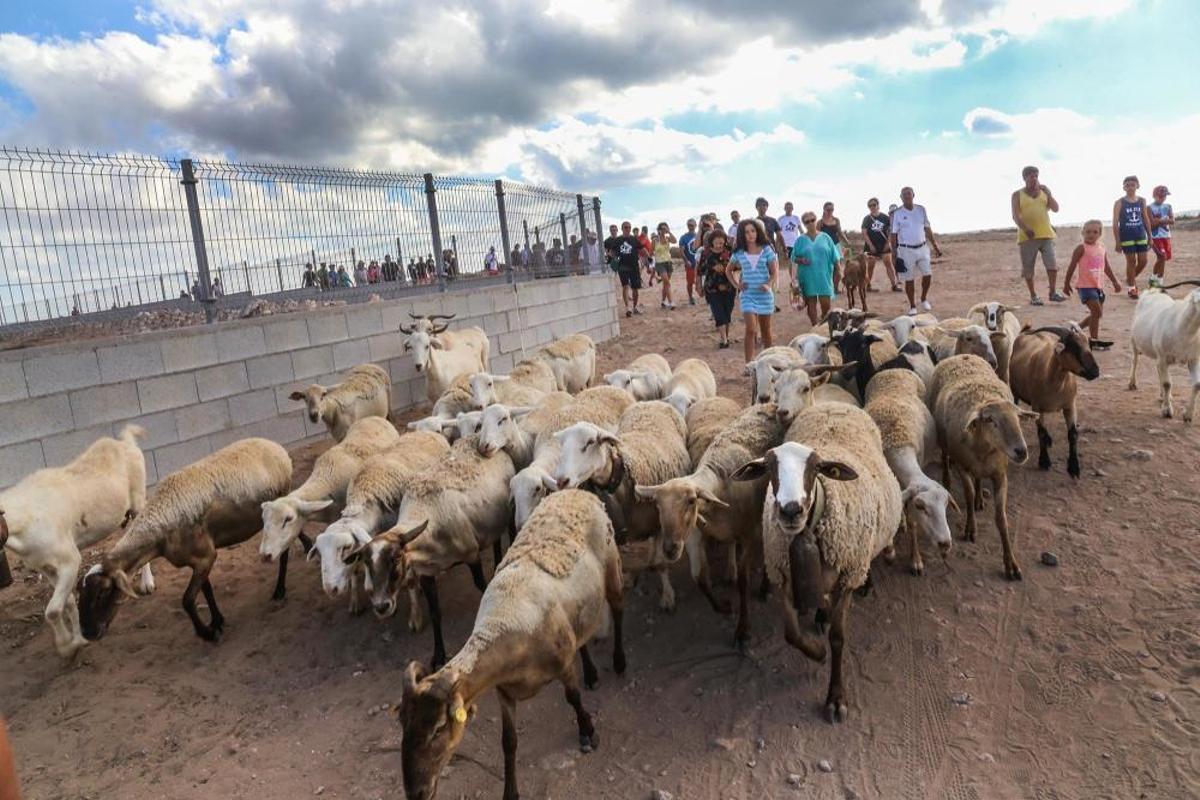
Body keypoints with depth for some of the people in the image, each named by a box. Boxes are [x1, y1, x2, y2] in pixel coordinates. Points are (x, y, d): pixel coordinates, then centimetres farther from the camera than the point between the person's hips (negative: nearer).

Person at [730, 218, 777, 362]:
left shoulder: (766, 249, -1)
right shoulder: (739, 252, 0)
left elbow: (775, 271, 0)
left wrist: (769, 285, -17)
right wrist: (736, 285, 1)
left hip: (764, 294, 1)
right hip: (748, 295, -1)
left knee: (765, 330, 13)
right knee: (751, 330, -12)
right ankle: (749, 364, -12)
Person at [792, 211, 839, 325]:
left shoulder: (825, 237, 5)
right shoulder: (800, 239, 2)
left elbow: (834, 257, 7)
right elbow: (794, 257, 4)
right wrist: (801, 260, -16)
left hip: (824, 276, 1)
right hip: (808, 277, -1)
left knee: (826, 304, -2)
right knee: (811, 304, 4)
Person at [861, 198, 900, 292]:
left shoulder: (885, 217, 4)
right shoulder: (867, 219, 1)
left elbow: (890, 230, 6)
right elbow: (864, 233, -5)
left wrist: (888, 243, -4)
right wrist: (870, 245, -12)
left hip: (884, 245, 1)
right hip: (871, 246, -1)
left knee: (889, 264, -4)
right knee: (870, 266, 1)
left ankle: (894, 285, -5)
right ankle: (868, 285, 12)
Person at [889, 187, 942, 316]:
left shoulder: (921, 209, 5)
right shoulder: (897, 213, -5)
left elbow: (927, 229, 12)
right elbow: (893, 235, -4)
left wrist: (935, 246, 12)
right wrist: (894, 254, -8)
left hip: (922, 248, 3)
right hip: (906, 250, -3)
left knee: (928, 275, -2)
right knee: (909, 279, 1)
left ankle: (924, 299, 22)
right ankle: (912, 307, 13)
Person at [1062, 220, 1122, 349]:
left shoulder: (1101, 248, 12)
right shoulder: (1082, 248, -7)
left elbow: (1106, 267, 20)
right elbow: (1072, 266, -5)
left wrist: (1115, 282, 20)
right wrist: (1066, 284, -3)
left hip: (1098, 286, 7)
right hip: (1086, 286, -7)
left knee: (1097, 313, 12)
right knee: (1096, 311, -14)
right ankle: (1094, 340, -9)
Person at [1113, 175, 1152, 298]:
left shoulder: (1142, 201, 6)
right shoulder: (1119, 203, -5)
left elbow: (1146, 219, 12)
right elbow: (1115, 223, -7)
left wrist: (1150, 237, 9)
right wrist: (1117, 241, -11)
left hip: (1141, 235, 4)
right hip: (1127, 236, -4)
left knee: (1143, 261, 3)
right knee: (1131, 261, -1)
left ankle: (1131, 279, 28)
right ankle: (1132, 287, 11)